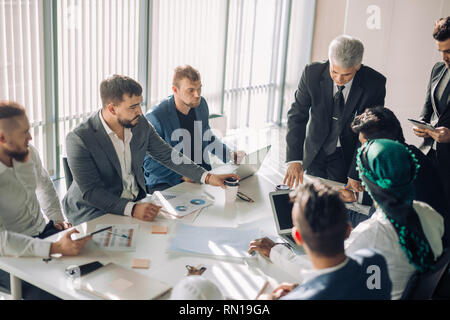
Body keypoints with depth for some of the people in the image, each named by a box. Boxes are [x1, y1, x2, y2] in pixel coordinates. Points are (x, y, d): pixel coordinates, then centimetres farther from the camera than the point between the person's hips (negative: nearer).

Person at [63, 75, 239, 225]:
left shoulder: (140, 124, -2)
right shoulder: (79, 139, -20)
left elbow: (168, 155, 6)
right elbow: (91, 192, -21)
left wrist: (207, 177, -4)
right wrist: (131, 209, -33)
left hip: (136, 203, 6)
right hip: (93, 213, -6)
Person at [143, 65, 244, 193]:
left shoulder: (201, 104, 4)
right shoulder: (155, 117, -18)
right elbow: (149, 162, -15)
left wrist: (231, 155, 11)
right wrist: (182, 175, -23)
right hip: (165, 184, -6)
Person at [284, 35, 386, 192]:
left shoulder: (374, 83, -20)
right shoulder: (312, 73, -18)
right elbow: (297, 115, -13)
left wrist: (355, 174, -16)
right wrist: (294, 159, -23)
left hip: (347, 156, -1)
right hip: (314, 153, 1)